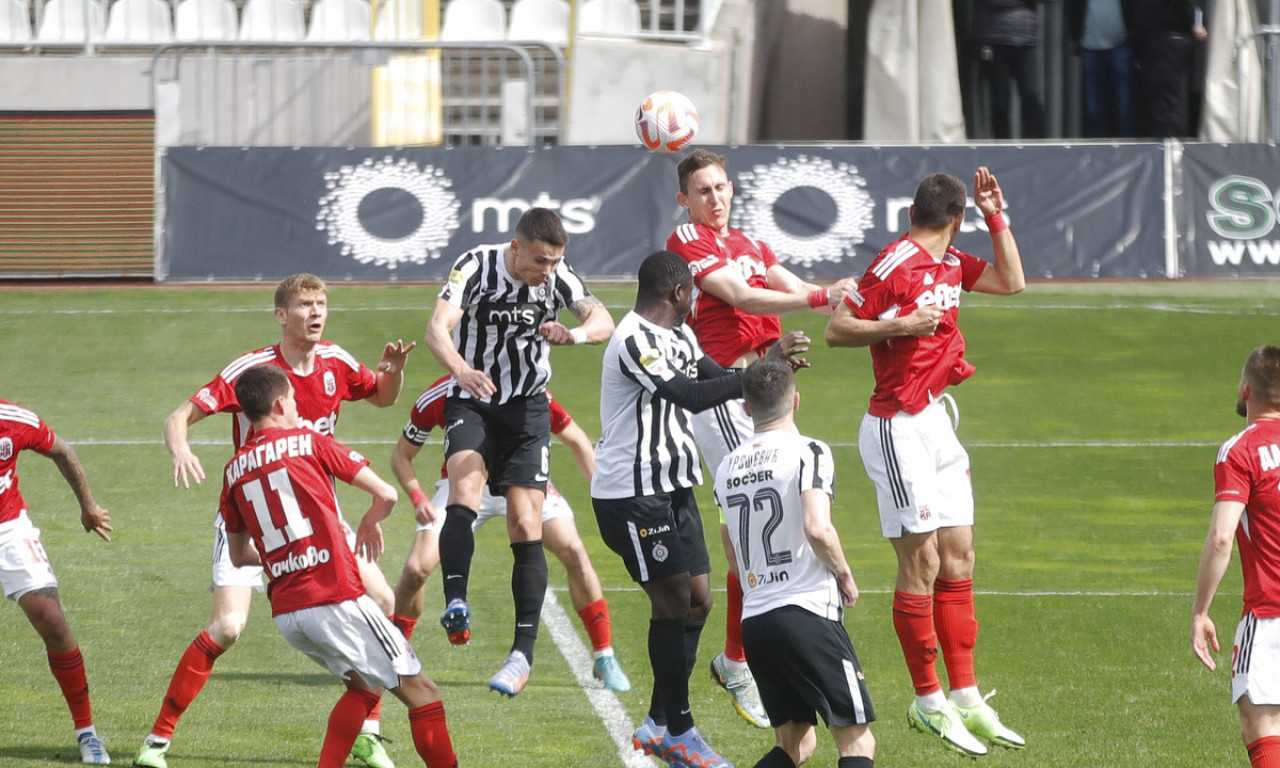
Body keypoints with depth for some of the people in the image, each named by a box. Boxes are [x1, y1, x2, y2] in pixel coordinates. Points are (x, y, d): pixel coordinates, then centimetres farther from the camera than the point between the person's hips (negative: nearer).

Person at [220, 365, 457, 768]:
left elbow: (239, 557, 22)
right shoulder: (310, 442, 1)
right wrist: (369, 523, 22)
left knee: (365, 686, 25)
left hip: (286, 613, 6)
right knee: (421, 692, 0)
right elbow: (386, 495, 0)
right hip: (336, 599, -6)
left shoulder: (234, 470, 13)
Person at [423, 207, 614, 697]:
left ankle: (523, 655, -1)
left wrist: (573, 335, -40)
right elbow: (437, 329, -27)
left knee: (526, 528, -5)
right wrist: (460, 369, -49)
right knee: (465, 489, -30)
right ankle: (456, 605, -39)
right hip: (473, 400, -2)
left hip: (527, 409, 2)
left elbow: (603, 321, -17)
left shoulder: (557, 276, -6)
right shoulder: (477, 266, -16)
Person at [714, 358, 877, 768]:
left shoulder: (728, 467, 14)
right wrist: (844, 574, -3)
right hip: (807, 613, -6)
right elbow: (817, 529, -20)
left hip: (753, 620, 6)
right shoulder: (809, 453, -6)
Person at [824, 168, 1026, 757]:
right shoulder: (895, 264, -14)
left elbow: (1011, 281, 23)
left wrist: (996, 216, 15)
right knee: (921, 564, -6)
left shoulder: (951, 264, 11)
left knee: (958, 558, 8)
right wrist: (902, 325, -21)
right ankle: (928, 702, 2)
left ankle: (966, 698, 11)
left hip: (937, 422, 9)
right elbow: (837, 330, -12)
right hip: (898, 430, -9)